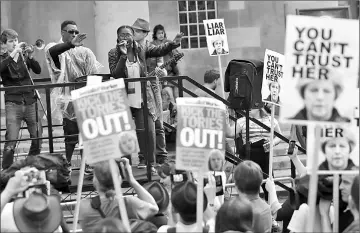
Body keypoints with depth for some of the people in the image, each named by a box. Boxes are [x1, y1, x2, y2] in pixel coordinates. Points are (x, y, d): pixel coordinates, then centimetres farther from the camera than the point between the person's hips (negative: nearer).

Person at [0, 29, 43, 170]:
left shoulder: (24, 56, 10)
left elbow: (38, 70, -1)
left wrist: (31, 57, -17)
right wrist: (13, 53, -23)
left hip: (30, 102, 3)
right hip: (13, 104, -3)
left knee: (38, 138, 4)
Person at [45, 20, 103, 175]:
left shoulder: (85, 52, 13)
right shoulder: (57, 49, 1)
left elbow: (95, 74, 8)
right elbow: (51, 51, -26)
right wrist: (71, 44, -41)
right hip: (68, 99, -4)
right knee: (71, 136, -10)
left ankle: (87, 165, 10)